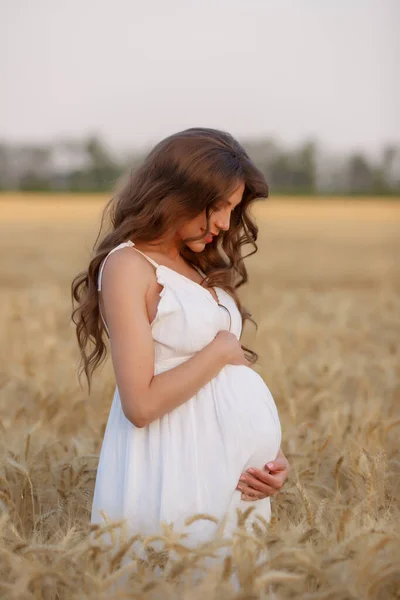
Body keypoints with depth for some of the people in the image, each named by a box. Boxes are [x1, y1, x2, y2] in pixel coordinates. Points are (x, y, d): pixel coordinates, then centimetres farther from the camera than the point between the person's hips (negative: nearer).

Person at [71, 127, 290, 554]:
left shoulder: (198, 269, 15)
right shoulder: (129, 265, -11)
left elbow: (233, 377, 10)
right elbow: (140, 404, -19)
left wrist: (271, 455, -5)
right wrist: (221, 350, -9)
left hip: (237, 471, 8)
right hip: (180, 469, -8)